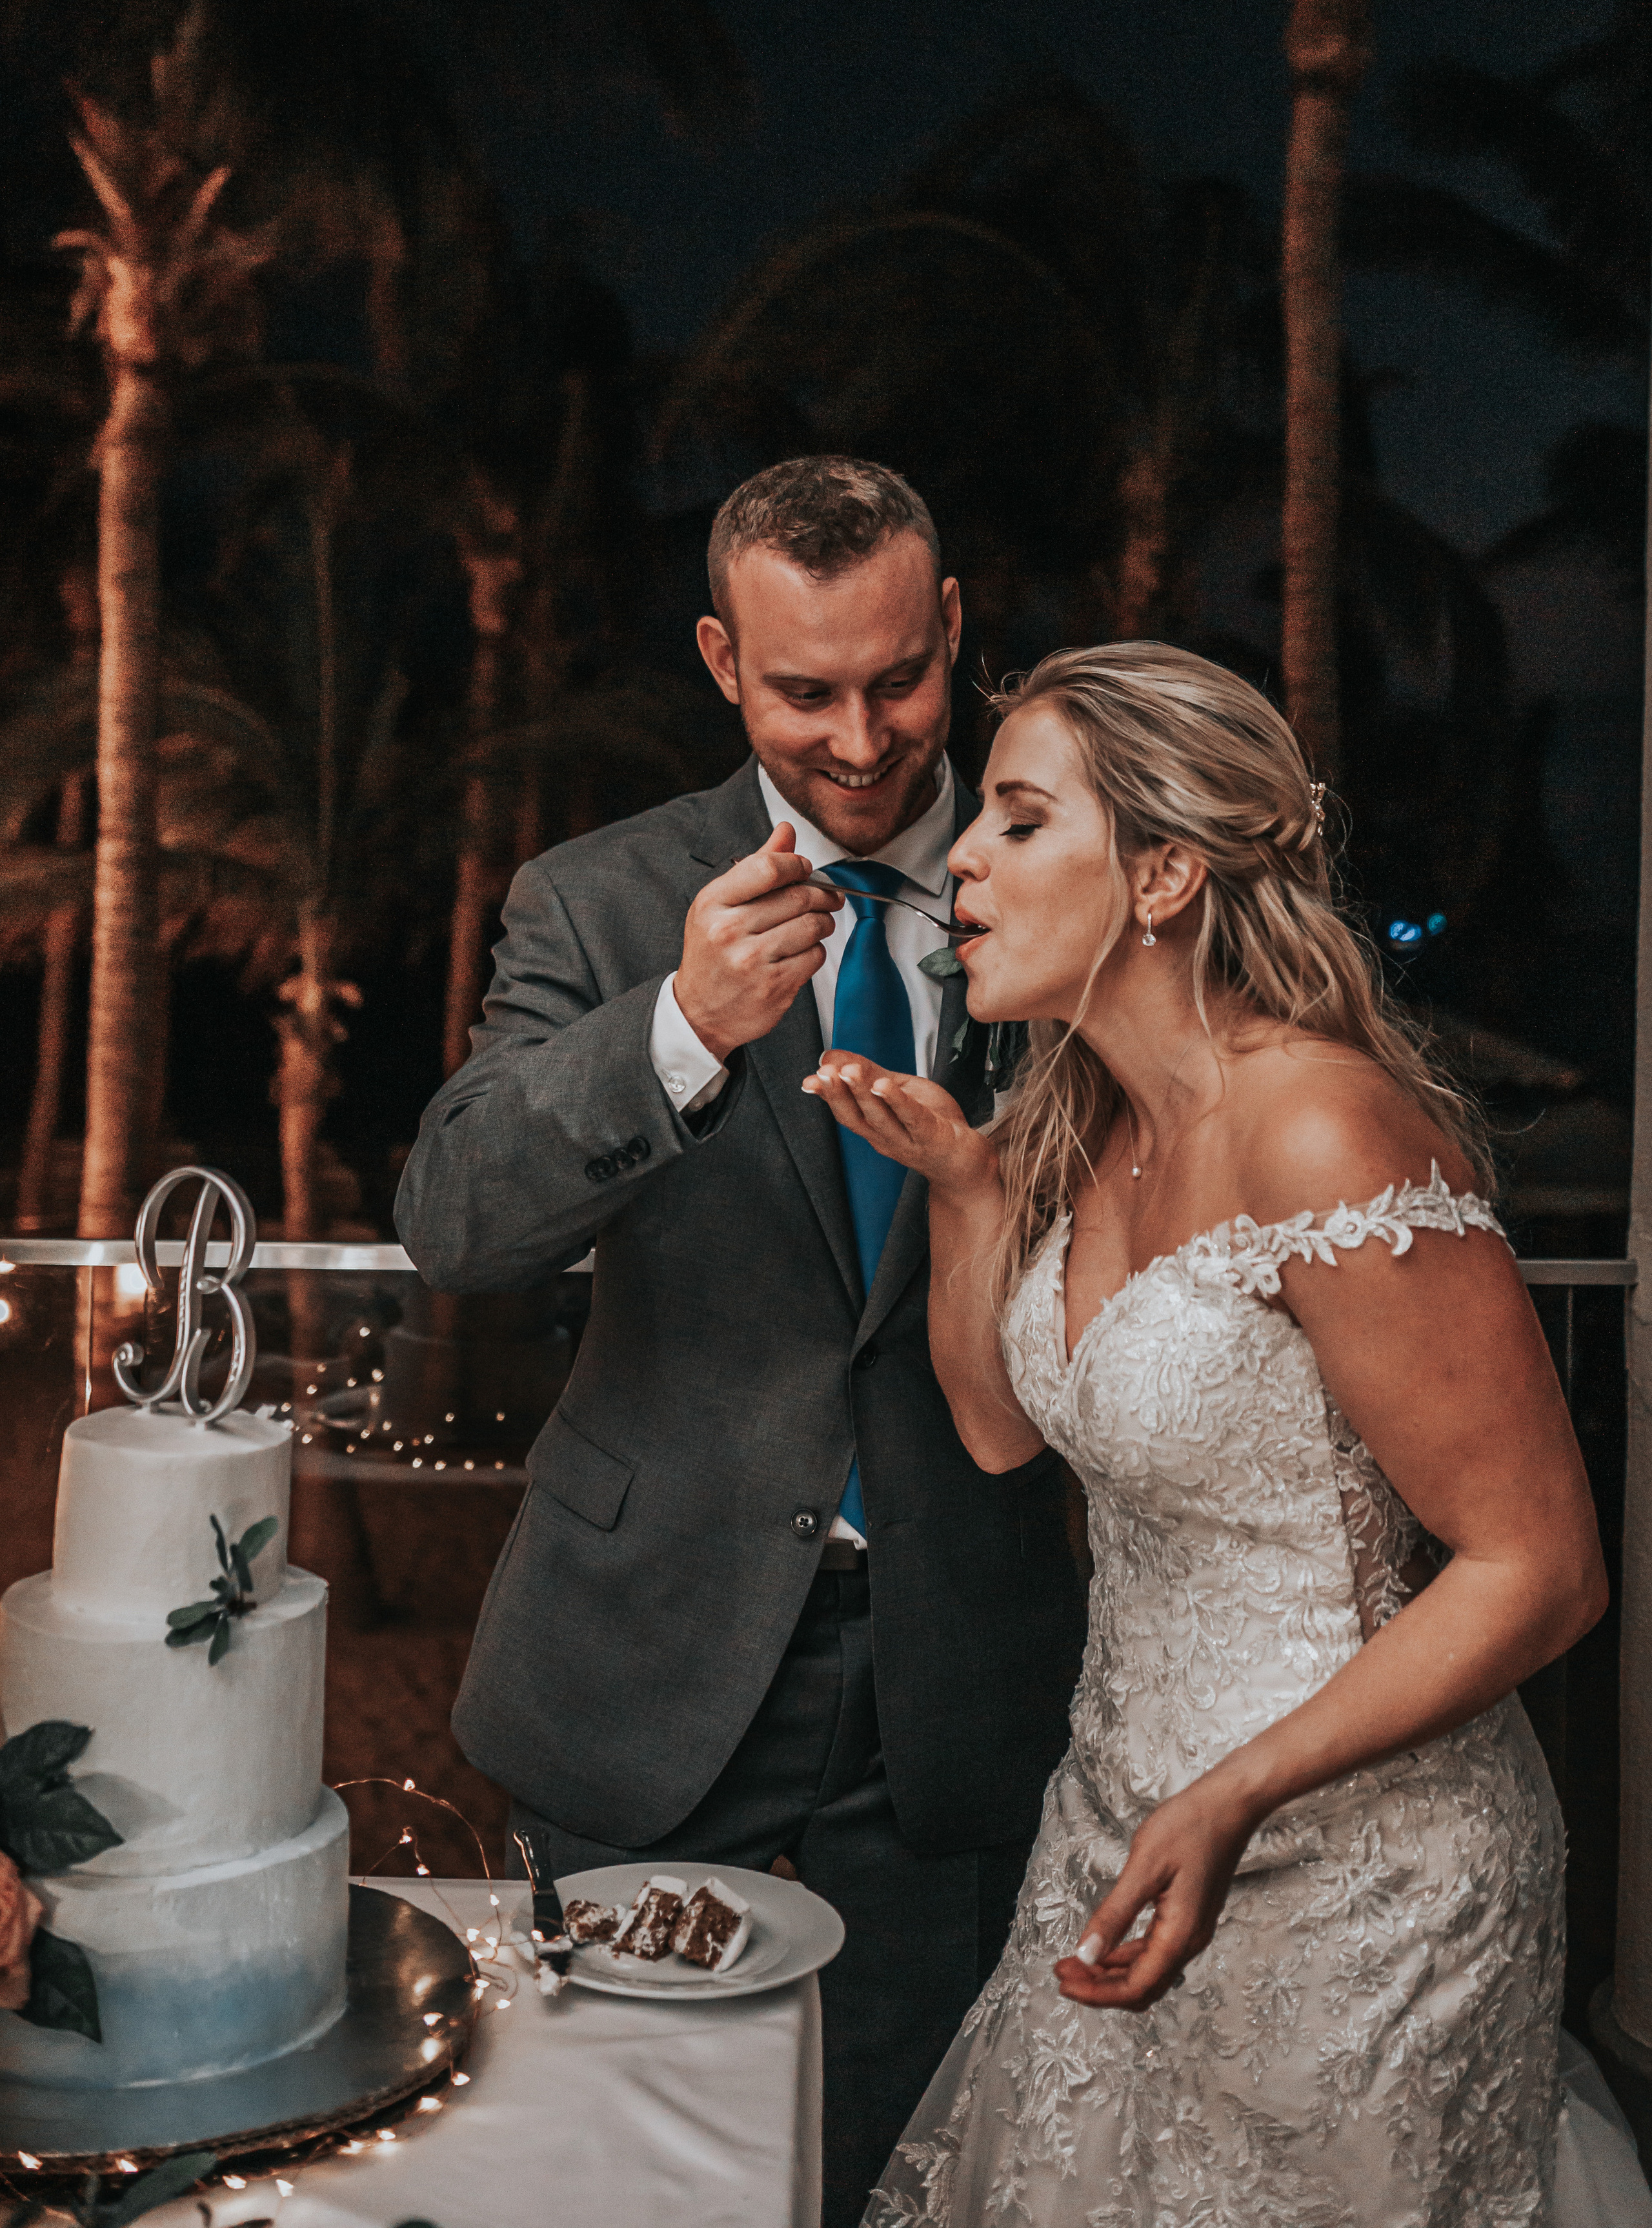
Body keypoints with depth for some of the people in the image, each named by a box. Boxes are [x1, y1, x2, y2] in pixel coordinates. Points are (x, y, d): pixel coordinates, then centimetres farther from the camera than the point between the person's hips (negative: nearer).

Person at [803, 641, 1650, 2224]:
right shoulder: (1086, 1123, 1)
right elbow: (1001, 1427, 11)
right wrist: (961, 1179, -3)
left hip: (1343, 1863, -8)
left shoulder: (1324, 1139, -25)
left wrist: (1235, 1798, -26)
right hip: (1118, 1819, 8)